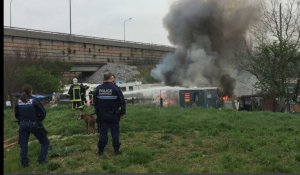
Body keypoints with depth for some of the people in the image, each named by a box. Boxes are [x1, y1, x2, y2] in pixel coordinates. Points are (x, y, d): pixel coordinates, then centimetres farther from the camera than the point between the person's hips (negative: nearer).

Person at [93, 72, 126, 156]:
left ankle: (100, 150, 13)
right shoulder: (115, 88, -11)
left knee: (103, 132, 10)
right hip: (114, 115, -3)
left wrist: (98, 113, 19)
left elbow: (95, 102, 10)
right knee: (115, 132, 6)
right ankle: (116, 149, 10)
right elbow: (122, 101, -9)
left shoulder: (98, 89, 1)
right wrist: (123, 112, 2)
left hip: (102, 116, 3)